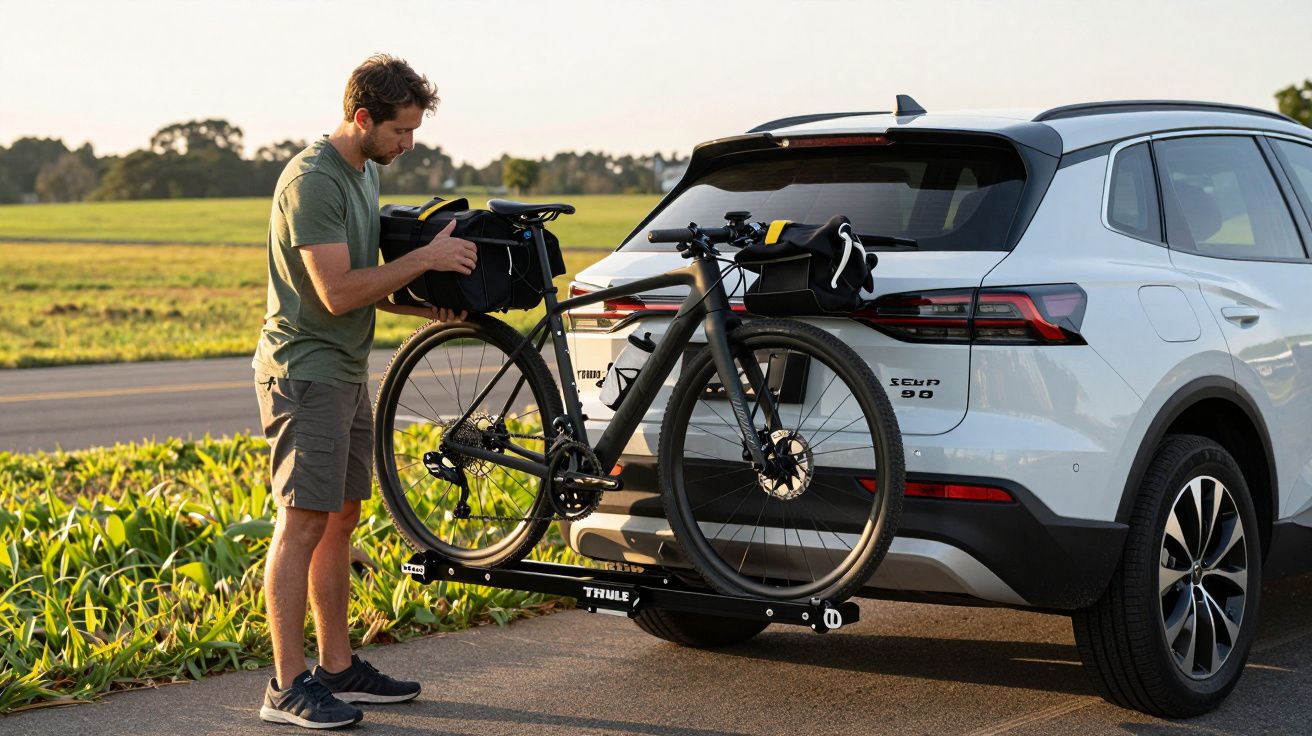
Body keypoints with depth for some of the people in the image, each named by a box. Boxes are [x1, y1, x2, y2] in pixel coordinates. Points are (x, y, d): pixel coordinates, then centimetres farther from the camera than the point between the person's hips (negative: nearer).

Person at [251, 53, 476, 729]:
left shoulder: (366, 172, 13)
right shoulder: (313, 179, -18)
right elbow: (338, 292, -22)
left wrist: (428, 307, 4)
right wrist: (427, 257, -16)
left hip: (346, 370, 10)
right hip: (304, 371, -10)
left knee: (341, 517, 12)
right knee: (304, 520, -9)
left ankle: (338, 666, 19)